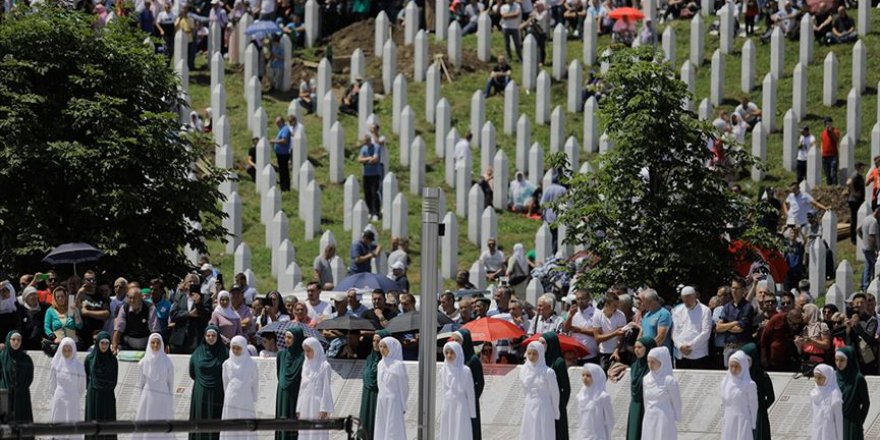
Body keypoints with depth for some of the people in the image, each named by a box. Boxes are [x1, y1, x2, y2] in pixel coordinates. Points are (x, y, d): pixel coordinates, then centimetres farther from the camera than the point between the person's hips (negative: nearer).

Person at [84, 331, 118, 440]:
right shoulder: (89, 358, 1)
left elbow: (114, 380, 7)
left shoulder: (113, 360, 1)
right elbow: (85, 377, 9)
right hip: (93, 398, 0)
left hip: (108, 398, 0)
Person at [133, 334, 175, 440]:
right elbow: (140, 383, 8)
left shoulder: (167, 362, 0)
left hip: (162, 400, -1)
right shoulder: (144, 362, 3)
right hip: (147, 399, 1)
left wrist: (171, 406, 2)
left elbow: (170, 384, 4)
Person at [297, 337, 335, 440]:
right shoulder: (306, 365, 13)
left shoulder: (324, 366, -5)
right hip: (305, 407, 6)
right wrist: (299, 408, 13)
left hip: (317, 406, -6)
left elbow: (326, 389, -8)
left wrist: (324, 409, -13)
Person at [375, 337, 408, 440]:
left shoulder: (398, 365, -10)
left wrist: (402, 406, -4)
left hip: (393, 404, -7)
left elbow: (403, 386, -6)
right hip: (381, 404, 7)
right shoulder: (381, 364, 10)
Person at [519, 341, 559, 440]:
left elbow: (554, 394, -2)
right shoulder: (524, 370, 3)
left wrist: (555, 414, 4)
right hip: (528, 411, 5)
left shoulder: (548, 372, -10)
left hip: (544, 411, -5)